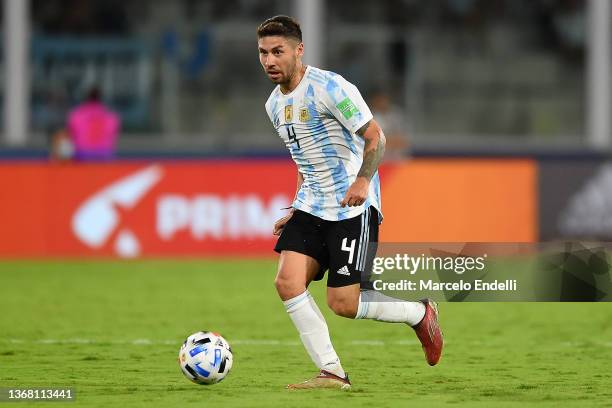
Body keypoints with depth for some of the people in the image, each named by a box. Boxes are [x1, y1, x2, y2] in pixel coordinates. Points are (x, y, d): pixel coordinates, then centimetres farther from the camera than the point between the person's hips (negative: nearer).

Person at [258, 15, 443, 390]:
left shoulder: (329, 87, -14)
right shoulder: (275, 105, 12)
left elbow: (375, 137, -16)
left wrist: (363, 180, -30)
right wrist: (296, 210, 20)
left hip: (353, 206, -8)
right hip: (311, 206, 8)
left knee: (343, 302, -11)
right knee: (288, 282, -11)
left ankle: (419, 314, 15)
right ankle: (332, 373, -4)